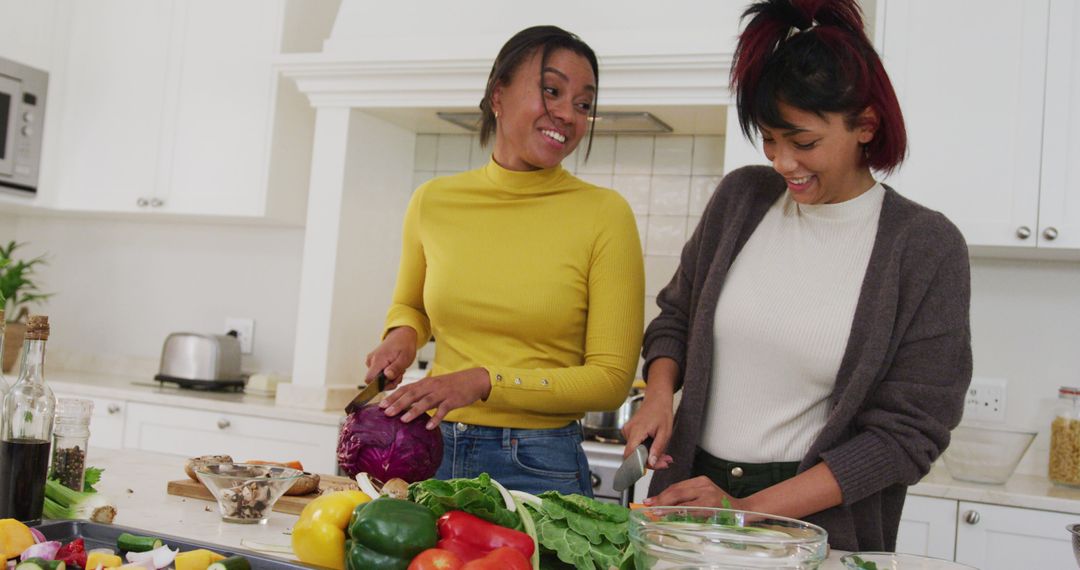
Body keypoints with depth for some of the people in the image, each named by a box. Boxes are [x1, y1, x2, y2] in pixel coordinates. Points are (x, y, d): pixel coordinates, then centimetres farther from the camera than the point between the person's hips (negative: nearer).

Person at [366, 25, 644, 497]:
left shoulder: (604, 214, -9)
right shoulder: (433, 202, 1)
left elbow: (611, 378, -9)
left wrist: (486, 382, -18)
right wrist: (403, 335, -2)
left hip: (539, 469, -3)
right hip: (433, 452, 3)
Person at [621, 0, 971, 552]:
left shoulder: (927, 246, -12)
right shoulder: (741, 196, -2)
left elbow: (908, 434, -13)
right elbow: (674, 315, 12)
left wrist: (747, 510, -18)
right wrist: (659, 394, -8)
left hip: (821, 526, -3)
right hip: (691, 493, 3)